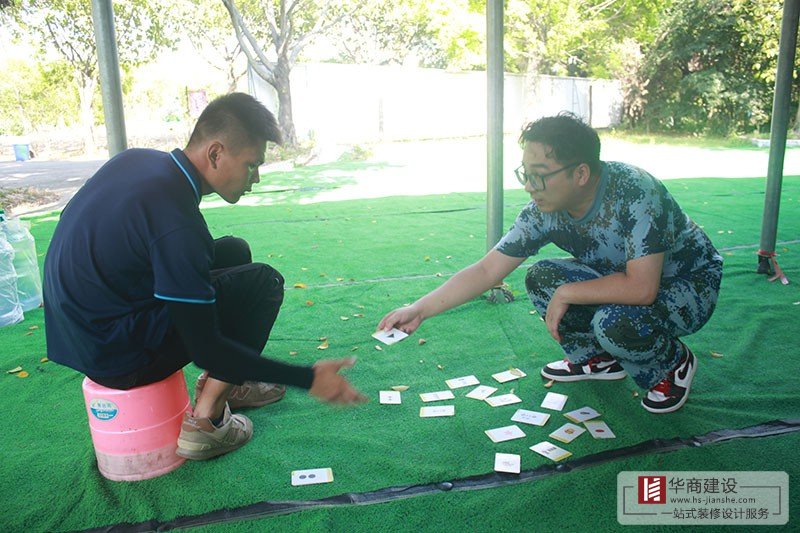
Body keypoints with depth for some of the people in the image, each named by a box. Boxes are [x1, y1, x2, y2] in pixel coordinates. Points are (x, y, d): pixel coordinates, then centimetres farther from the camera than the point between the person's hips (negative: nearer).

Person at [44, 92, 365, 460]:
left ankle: (224, 383, 21)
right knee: (264, 281, -8)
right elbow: (206, 350, -23)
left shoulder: (136, 159, -2)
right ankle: (204, 422, -1)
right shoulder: (176, 221, -28)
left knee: (234, 252, 12)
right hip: (114, 358, -9)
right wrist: (309, 379, -19)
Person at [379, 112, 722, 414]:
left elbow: (642, 287, -39)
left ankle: (675, 363, 1)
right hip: (625, 277, 6)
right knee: (540, 279, -14)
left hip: (690, 283, -5)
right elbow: (486, 270, -15)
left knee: (614, 322, -34)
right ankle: (598, 359, 9)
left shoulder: (635, 193, -34)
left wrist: (566, 294, -28)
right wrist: (420, 310, -23)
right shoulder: (543, 213, -17)